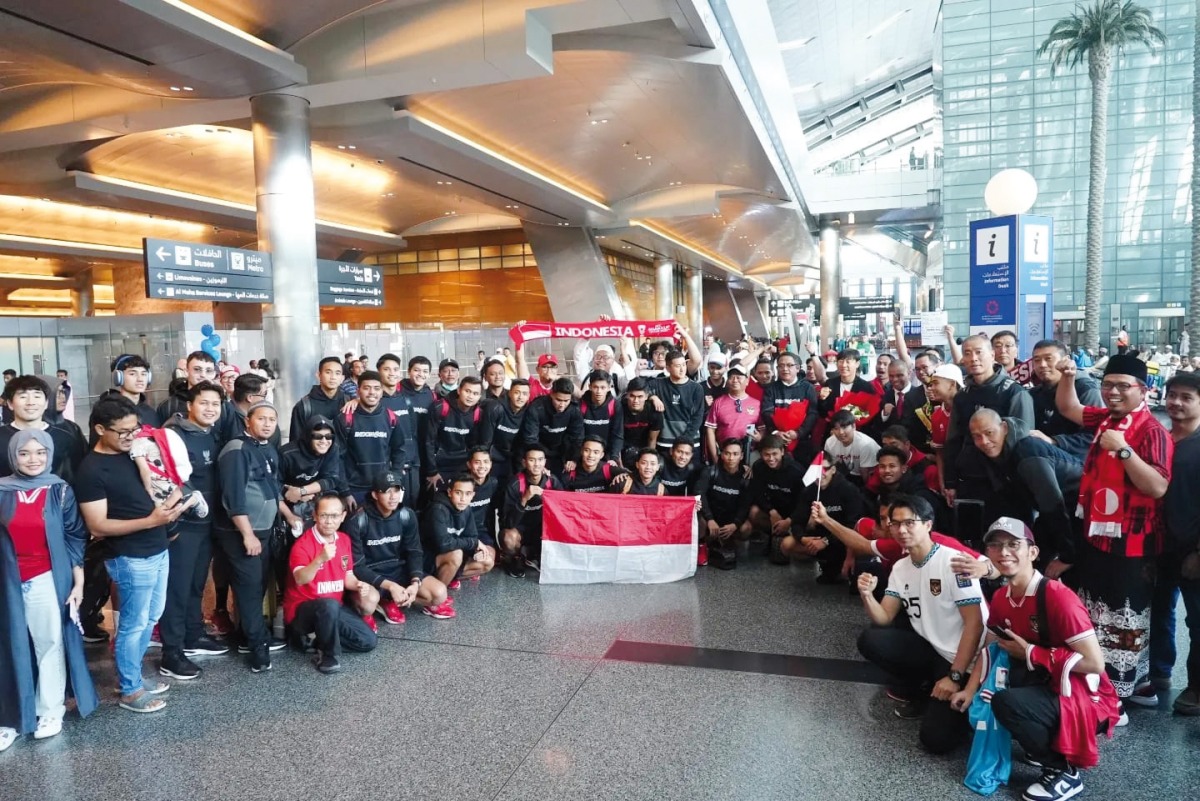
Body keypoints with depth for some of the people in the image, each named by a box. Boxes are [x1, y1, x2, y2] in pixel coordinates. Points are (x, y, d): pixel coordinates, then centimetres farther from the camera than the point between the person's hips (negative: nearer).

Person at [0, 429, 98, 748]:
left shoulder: (60, 490, -2)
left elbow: (75, 538, 1)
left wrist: (78, 582, -2)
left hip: (49, 580, -1)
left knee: (51, 643, 6)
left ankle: (51, 709, 19)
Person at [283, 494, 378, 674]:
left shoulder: (344, 540, 4)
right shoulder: (303, 544, -17)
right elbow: (300, 580, -34)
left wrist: (358, 585, -11)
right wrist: (320, 559, -51)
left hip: (336, 607, 7)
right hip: (302, 609, -6)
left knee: (369, 641, -5)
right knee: (329, 605, -40)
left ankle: (321, 636, 11)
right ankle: (328, 654, -17)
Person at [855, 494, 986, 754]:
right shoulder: (900, 568, 4)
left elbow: (974, 623, -19)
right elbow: (884, 619, 1)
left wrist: (955, 676, -21)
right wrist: (867, 596, -21)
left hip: (964, 661, -7)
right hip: (930, 649, 7)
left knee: (936, 738, -18)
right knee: (870, 641, -14)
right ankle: (919, 691, 8)